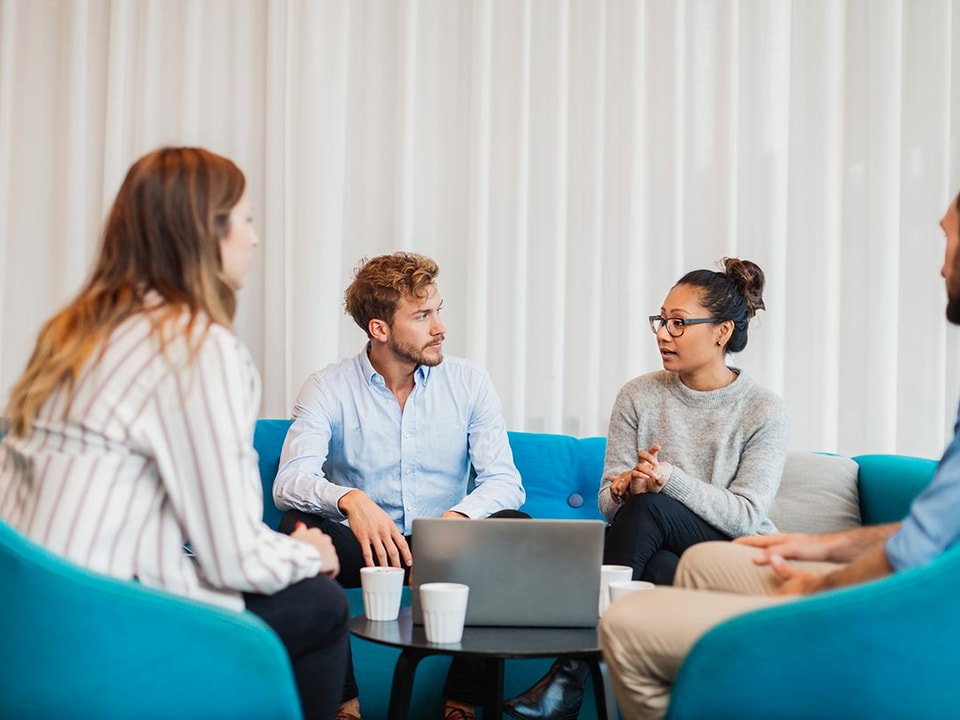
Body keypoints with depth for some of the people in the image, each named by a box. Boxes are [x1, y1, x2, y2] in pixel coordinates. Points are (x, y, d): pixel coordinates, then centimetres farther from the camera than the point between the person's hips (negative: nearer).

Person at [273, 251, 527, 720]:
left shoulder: (469, 383, 1)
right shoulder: (328, 389, -4)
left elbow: (504, 480, -8)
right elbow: (289, 481, -19)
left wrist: (457, 516, -31)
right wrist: (350, 500, -41)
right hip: (364, 546, -1)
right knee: (299, 528, -30)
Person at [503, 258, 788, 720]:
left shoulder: (764, 410, -5)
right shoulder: (639, 396, 4)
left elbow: (746, 515, -13)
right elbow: (608, 501, 3)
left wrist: (669, 477, -27)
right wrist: (624, 489, -23)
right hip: (659, 555, 3)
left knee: (646, 508, -32)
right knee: (655, 569, -36)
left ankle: (570, 676, -32)